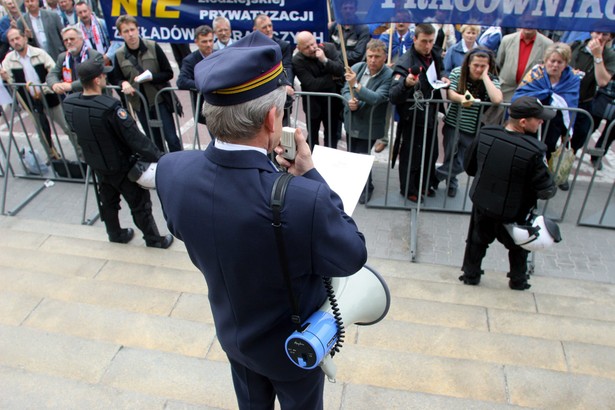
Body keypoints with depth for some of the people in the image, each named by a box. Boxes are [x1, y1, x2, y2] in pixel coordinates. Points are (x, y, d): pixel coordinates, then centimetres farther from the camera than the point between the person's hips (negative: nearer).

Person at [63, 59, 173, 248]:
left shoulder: (69, 103, -11)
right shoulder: (110, 107, -33)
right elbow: (135, 137, -30)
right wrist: (159, 157, -22)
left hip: (96, 163, 7)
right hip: (120, 165, -6)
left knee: (108, 201, 25)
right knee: (139, 203, 10)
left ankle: (115, 234, 44)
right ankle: (154, 239, 25)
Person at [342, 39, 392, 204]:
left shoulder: (389, 76, -19)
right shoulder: (357, 67, -4)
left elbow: (377, 98, -31)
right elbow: (345, 90, -1)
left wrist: (355, 85, -40)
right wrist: (349, 100, -25)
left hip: (369, 125, -5)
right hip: (352, 122, 5)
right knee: (351, 155, 19)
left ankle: (366, 187, 23)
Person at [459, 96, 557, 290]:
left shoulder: (485, 135, -18)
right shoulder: (533, 151, -30)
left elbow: (469, 167, -3)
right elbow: (546, 190, -21)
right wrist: (552, 189, 3)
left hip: (482, 204, 3)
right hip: (513, 213, -2)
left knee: (477, 241, 25)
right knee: (518, 247, 25)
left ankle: (470, 275, 40)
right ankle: (518, 281, 44)